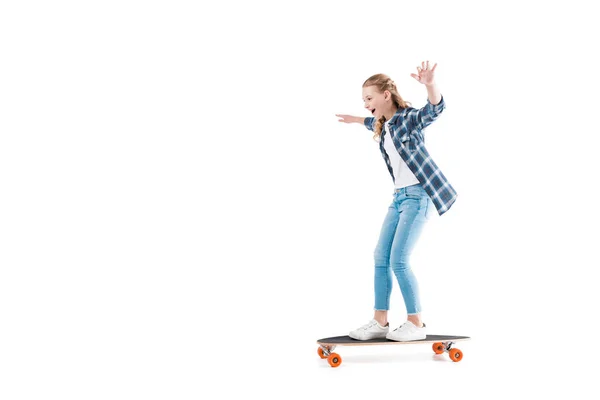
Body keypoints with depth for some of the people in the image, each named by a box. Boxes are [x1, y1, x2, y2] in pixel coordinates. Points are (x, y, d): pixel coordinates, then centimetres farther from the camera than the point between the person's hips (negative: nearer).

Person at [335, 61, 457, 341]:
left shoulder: (408, 118, -12)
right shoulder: (382, 126, 12)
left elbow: (436, 109, -33)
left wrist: (429, 84, -52)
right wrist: (356, 120, 53)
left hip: (418, 195, -9)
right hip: (399, 196, 9)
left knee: (398, 260, -11)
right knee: (381, 258, 6)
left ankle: (416, 324, 1)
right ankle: (380, 321, 15)